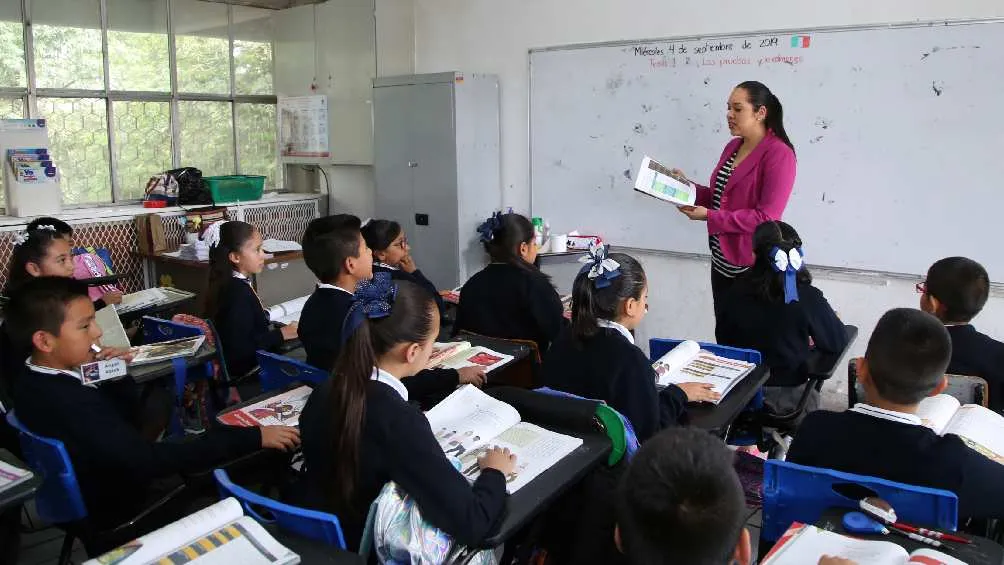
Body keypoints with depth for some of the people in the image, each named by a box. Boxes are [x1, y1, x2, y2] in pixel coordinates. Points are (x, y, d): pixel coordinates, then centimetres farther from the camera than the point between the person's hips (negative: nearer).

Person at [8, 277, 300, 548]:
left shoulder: (37, 382, -3)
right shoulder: (68, 403, -33)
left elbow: (128, 416, 3)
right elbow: (147, 460, -39)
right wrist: (253, 438, -38)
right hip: (121, 516, -8)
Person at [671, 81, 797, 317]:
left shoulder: (779, 154, -14)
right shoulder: (733, 146, 10)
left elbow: (766, 217, -21)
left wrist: (709, 216, -22)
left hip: (754, 267, -7)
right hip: (721, 262, 8)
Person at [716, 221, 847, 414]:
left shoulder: (735, 295, -13)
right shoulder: (808, 298, -19)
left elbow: (723, 340, 2)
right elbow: (838, 342, -6)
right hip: (788, 397, -2)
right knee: (812, 397, 30)